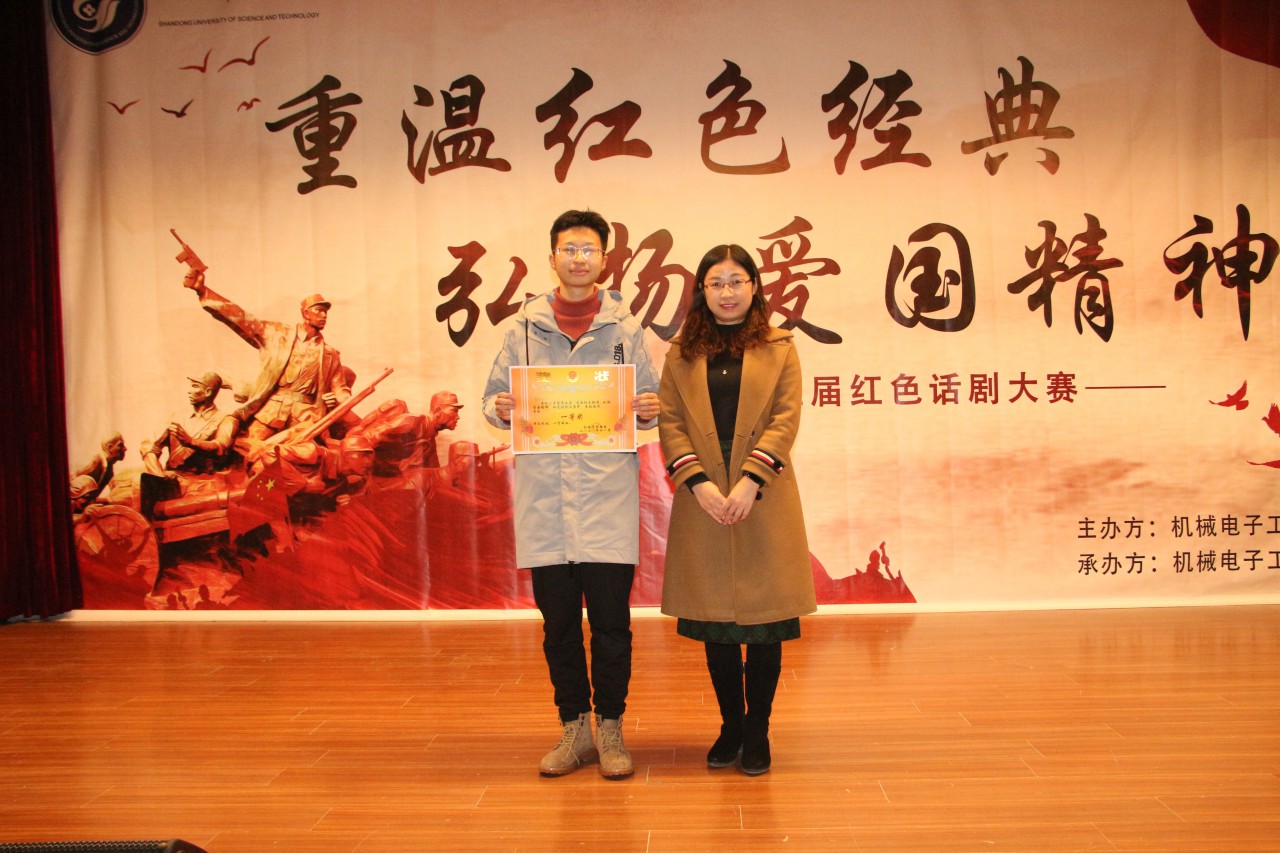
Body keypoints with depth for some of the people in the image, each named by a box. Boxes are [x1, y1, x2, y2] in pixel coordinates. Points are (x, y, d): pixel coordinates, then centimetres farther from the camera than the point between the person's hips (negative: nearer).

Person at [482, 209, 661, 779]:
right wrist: (500, 408, -10)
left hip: (608, 494, -1)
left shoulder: (625, 329, 10)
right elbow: (495, 398, 12)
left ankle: (610, 728, 18)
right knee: (558, 620, 8)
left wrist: (650, 410, -11)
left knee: (611, 619, 1)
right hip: (543, 492, 1)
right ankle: (574, 727, 23)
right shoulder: (525, 327, 11)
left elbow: (650, 404, 11)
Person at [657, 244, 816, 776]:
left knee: (765, 620, 3)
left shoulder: (780, 349, 8)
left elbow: (786, 419, -3)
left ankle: (757, 732, 18)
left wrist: (750, 481, -15)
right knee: (715, 622, 8)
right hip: (702, 502, 1)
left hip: (764, 501, -1)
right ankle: (731, 726, 25)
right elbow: (669, 422, 2)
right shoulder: (681, 354, 10)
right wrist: (699, 483, -13)